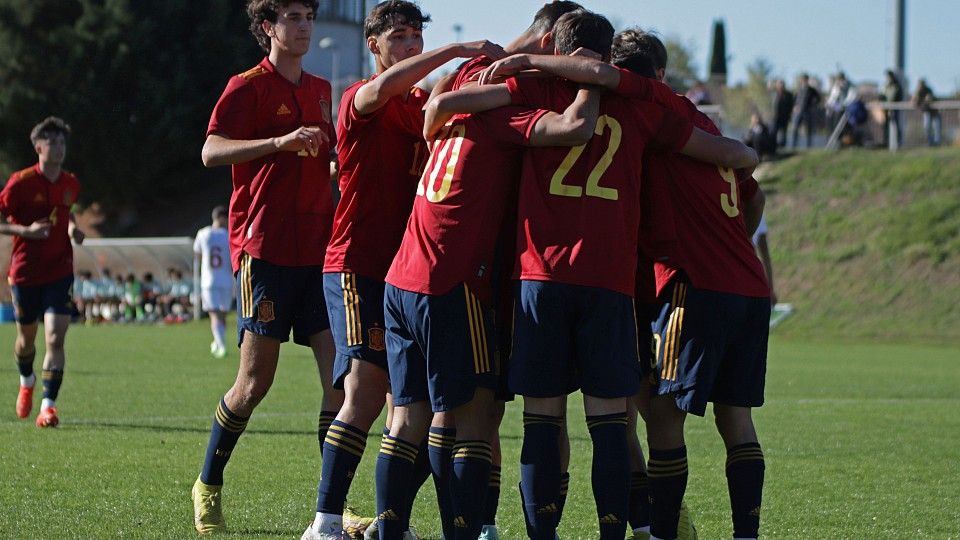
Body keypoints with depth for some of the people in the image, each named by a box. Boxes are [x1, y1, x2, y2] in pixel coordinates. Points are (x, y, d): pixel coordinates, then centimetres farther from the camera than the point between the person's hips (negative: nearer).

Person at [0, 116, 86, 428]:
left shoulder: (71, 184, 3)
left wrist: (72, 227, 4)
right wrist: (26, 231, -23)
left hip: (60, 273, 2)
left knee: (55, 338, -15)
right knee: (27, 338, 15)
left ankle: (48, 405, -13)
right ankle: (27, 381, 47)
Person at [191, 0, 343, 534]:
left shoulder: (320, 89, 18)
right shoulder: (249, 87, -3)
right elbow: (211, 151, -17)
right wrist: (281, 141, -29)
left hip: (318, 248, 6)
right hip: (265, 246, -6)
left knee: (340, 374, -5)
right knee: (256, 380, -4)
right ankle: (209, 485, 15)